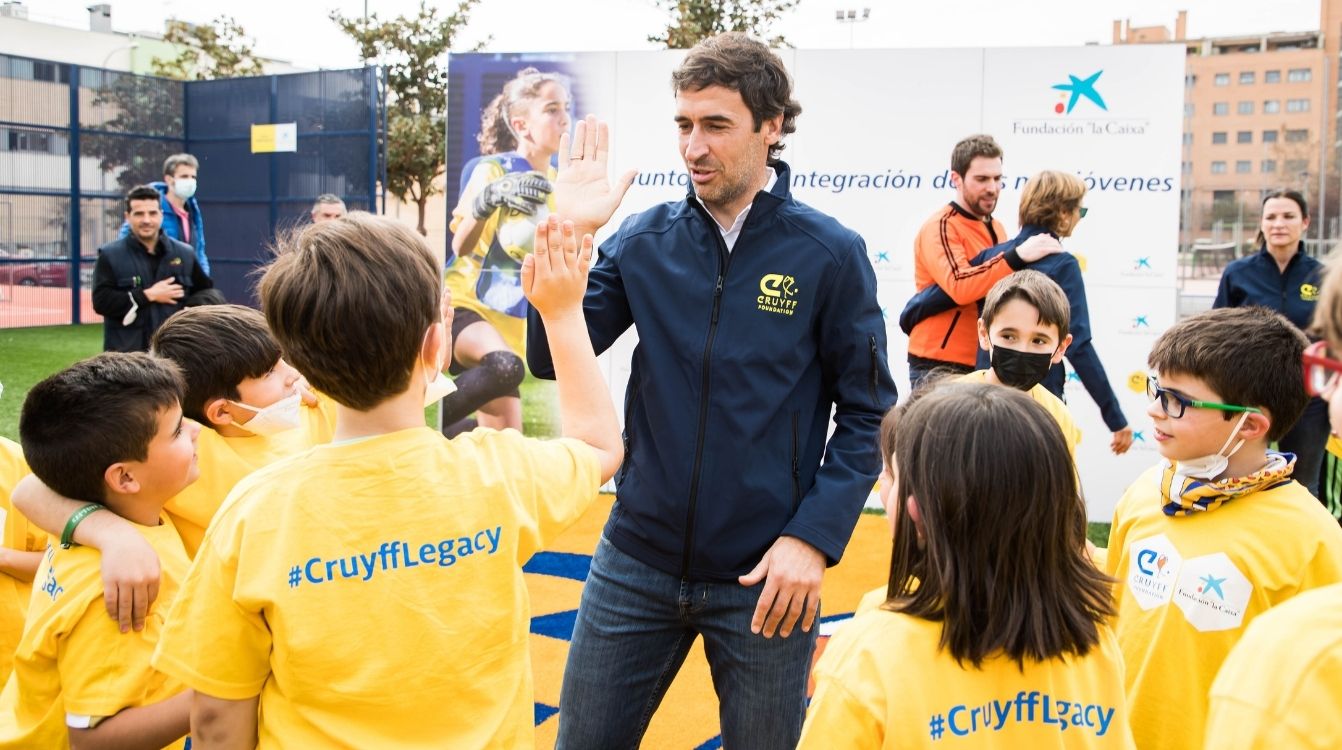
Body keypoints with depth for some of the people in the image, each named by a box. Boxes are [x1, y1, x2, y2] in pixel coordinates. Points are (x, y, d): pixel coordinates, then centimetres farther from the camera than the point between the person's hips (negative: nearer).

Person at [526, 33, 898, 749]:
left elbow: (866, 412, -4)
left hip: (764, 578, -2)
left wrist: (814, 537, -13)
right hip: (635, 563, 3)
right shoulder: (644, 238, 0)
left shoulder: (830, 253, -7)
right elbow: (552, 362, -3)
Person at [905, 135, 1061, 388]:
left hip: (985, 366, 8)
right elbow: (959, 286, -29)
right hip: (940, 368, -8)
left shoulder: (994, 227, 15)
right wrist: (1018, 255, -31)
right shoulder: (941, 227, -12)